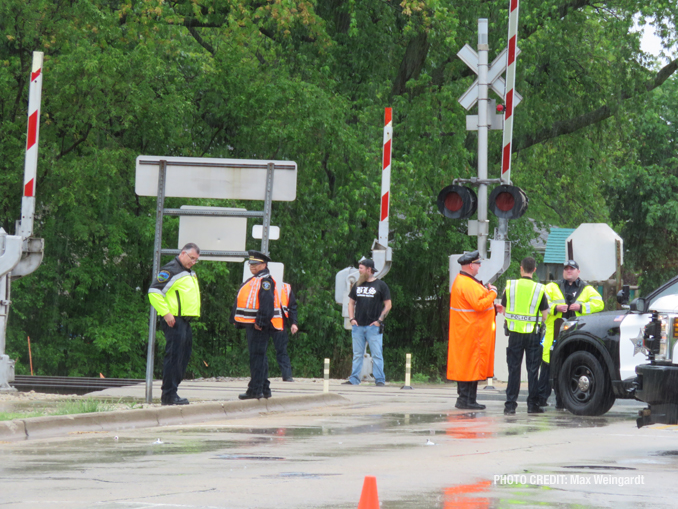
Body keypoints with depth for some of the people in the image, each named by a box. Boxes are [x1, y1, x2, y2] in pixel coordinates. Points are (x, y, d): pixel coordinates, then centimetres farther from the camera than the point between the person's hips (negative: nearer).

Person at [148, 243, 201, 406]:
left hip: (186, 321, 10)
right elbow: (154, 291, -18)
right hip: (174, 321, -10)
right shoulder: (171, 270, -10)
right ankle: (169, 395, -11)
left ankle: (170, 393, 16)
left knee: (184, 357, 11)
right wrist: (166, 313, -20)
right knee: (174, 357, -11)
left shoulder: (189, 273, 21)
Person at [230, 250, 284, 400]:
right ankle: (264, 389, 20)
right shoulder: (254, 280, 20)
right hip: (251, 325, 10)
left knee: (257, 355, -10)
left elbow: (267, 303, -21)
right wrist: (237, 320, 20)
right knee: (259, 355, 14)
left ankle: (255, 390, -11)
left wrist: (260, 322, -24)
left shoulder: (265, 281, -12)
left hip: (260, 326, -10)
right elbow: (242, 301, 24)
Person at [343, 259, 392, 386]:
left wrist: (379, 320, -8)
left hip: (373, 326, -4)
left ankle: (380, 380, -3)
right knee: (357, 354, 7)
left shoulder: (380, 285, 1)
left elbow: (388, 305, 0)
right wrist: (352, 318, 5)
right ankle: (354, 379, 9)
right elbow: (351, 302, 20)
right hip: (358, 326, 4)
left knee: (377, 354, -5)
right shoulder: (357, 285, 14)